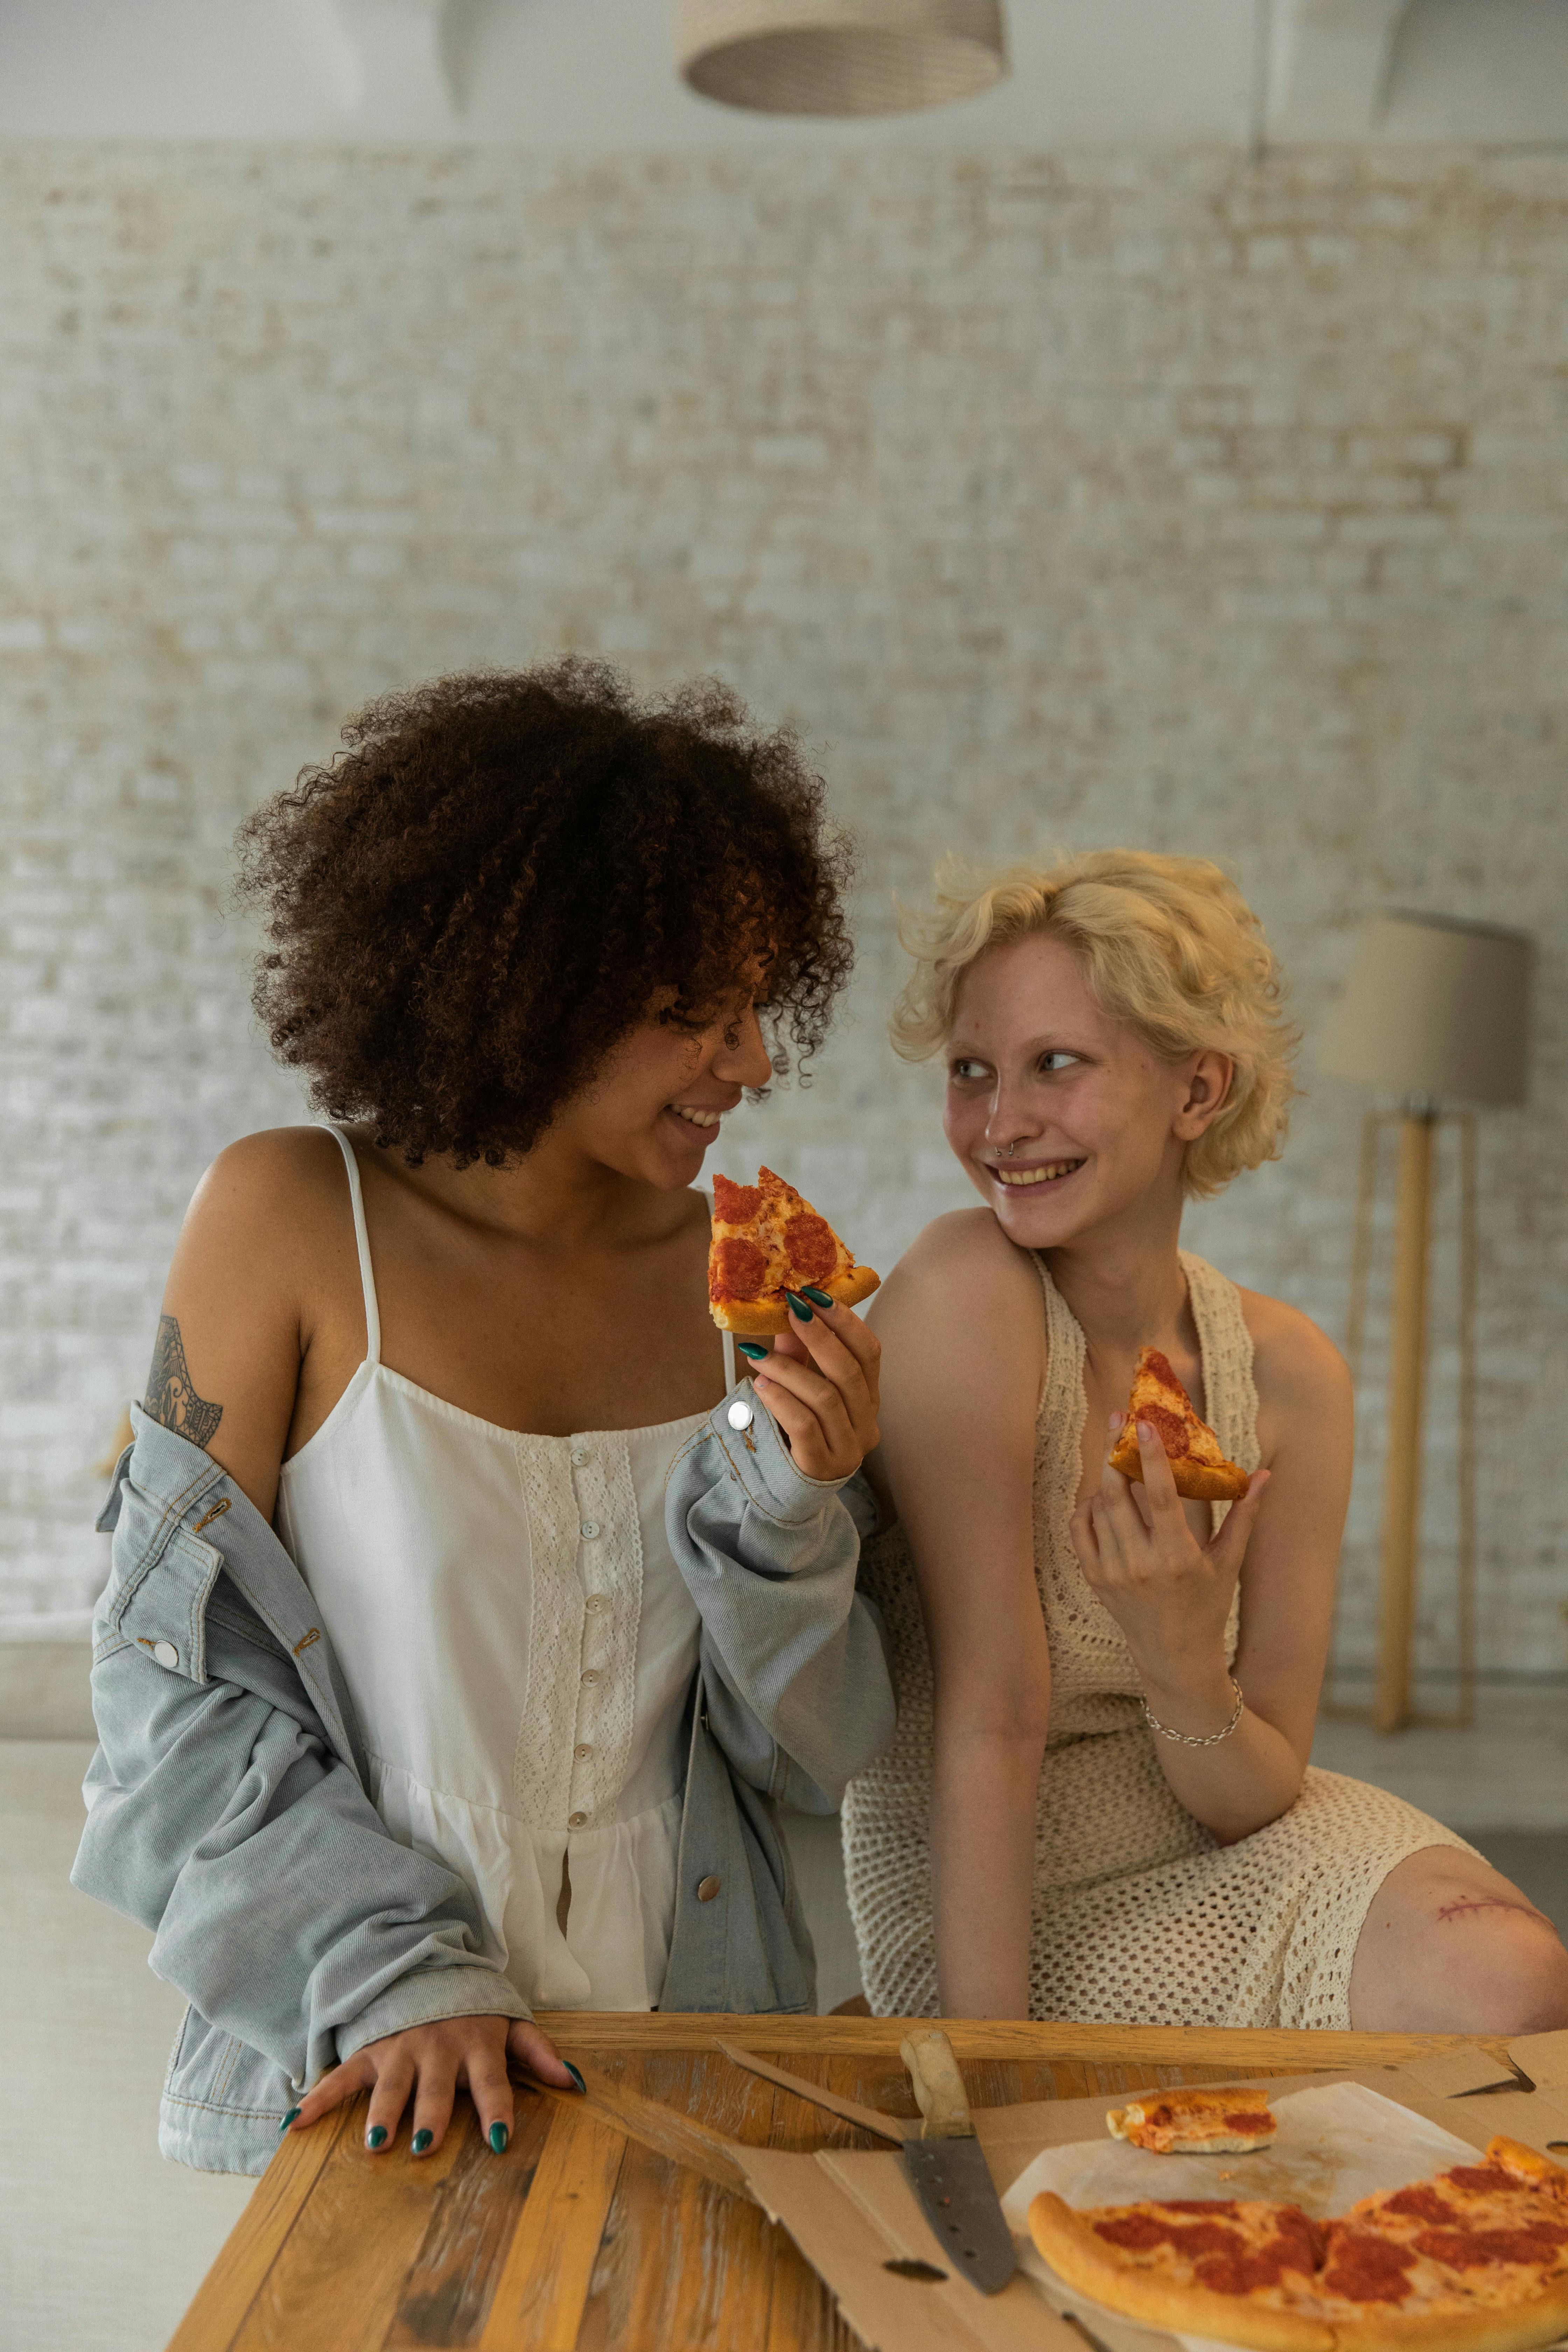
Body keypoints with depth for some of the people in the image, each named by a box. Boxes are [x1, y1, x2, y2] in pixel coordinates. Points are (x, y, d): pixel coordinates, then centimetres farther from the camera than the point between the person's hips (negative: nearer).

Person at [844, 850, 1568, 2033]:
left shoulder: (1291, 1375, -7)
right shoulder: (963, 1294, -20)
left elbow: (1259, 1796, -4)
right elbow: (991, 1722, -21)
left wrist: (1183, 1669, -25)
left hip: (1217, 1850, 5)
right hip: (985, 1907, -5)